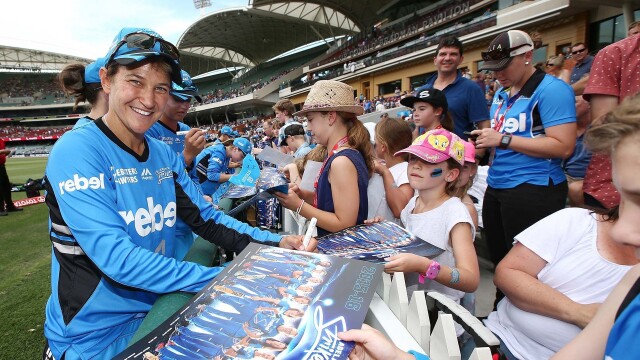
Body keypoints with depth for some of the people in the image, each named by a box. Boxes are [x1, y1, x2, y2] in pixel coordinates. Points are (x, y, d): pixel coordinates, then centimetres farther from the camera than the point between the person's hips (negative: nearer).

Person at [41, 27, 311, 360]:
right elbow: (117, 259, -27)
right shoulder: (77, 151, -19)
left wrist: (275, 243, -11)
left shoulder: (164, 155, -1)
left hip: (156, 312, 5)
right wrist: (223, 279, -28)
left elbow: (206, 218, 0)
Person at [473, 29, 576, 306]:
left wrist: (503, 139, -20)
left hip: (533, 190, -9)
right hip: (496, 187, 9)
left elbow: (563, 146, -19)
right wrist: (485, 141, 2)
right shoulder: (501, 94, 15)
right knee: (499, 260, 20)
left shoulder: (551, 89, -10)